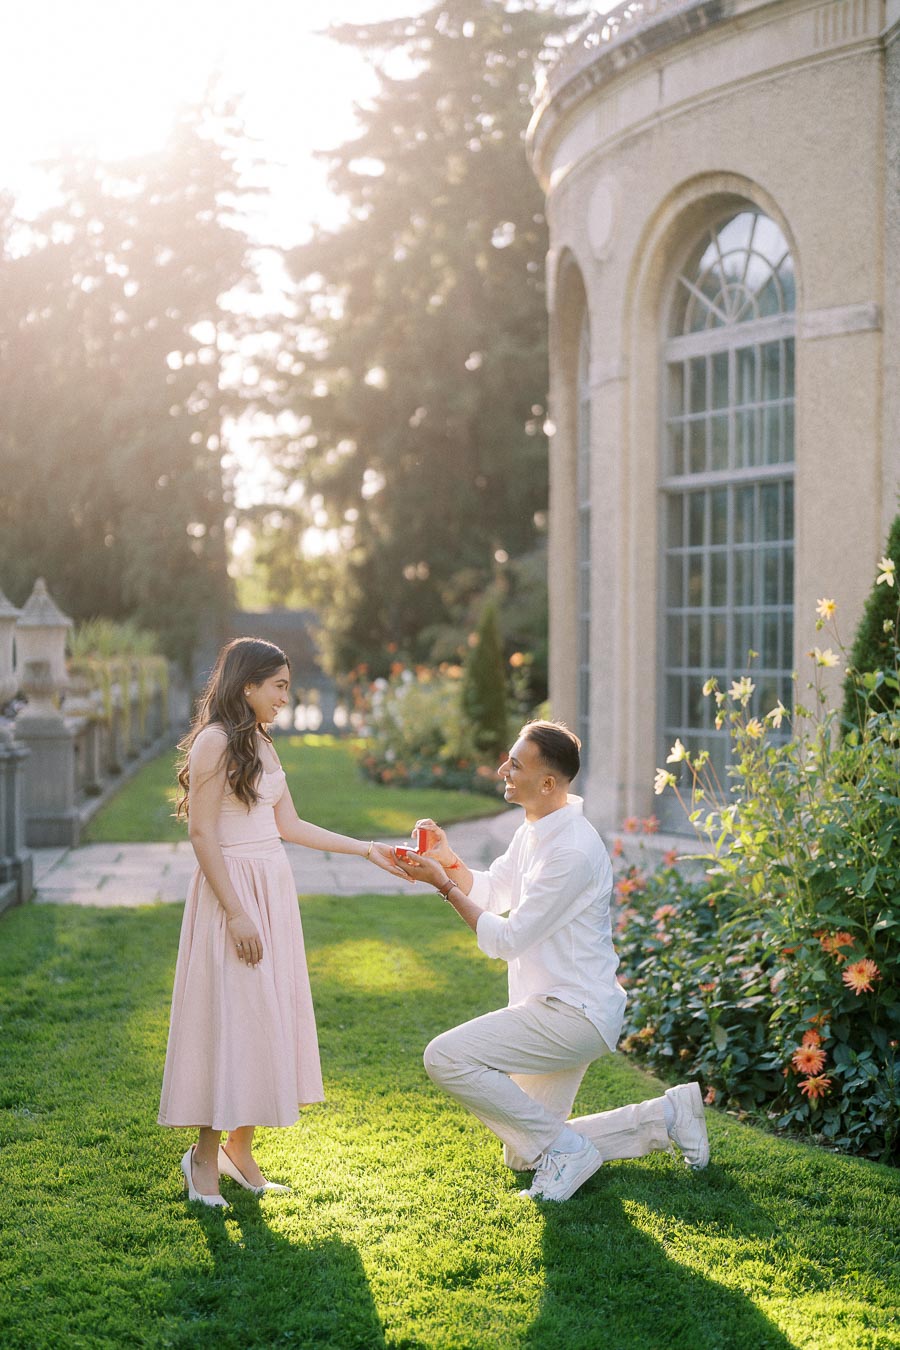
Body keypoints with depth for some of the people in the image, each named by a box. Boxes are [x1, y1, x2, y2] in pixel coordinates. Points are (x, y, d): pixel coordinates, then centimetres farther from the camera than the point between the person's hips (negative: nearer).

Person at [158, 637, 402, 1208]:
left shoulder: (261, 743, 13)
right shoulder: (215, 741, -12)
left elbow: (288, 824, 15)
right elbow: (203, 833, -16)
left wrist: (366, 849, 13)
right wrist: (237, 913, -19)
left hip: (274, 892, 8)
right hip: (233, 890, -8)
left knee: (266, 1016, 10)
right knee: (230, 1016, -4)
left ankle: (240, 1149, 20)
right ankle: (206, 1152, 10)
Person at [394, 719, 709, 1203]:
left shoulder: (572, 850, -24)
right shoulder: (532, 831, 6)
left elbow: (506, 939, -21)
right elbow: (492, 892, 16)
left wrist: (444, 886, -16)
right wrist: (449, 862, -3)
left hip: (572, 1013, -10)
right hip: (555, 1008, 10)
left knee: (445, 1057, -23)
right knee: (523, 1156, 16)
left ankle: (565, 1147, -10)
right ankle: (667, 1115, 22)